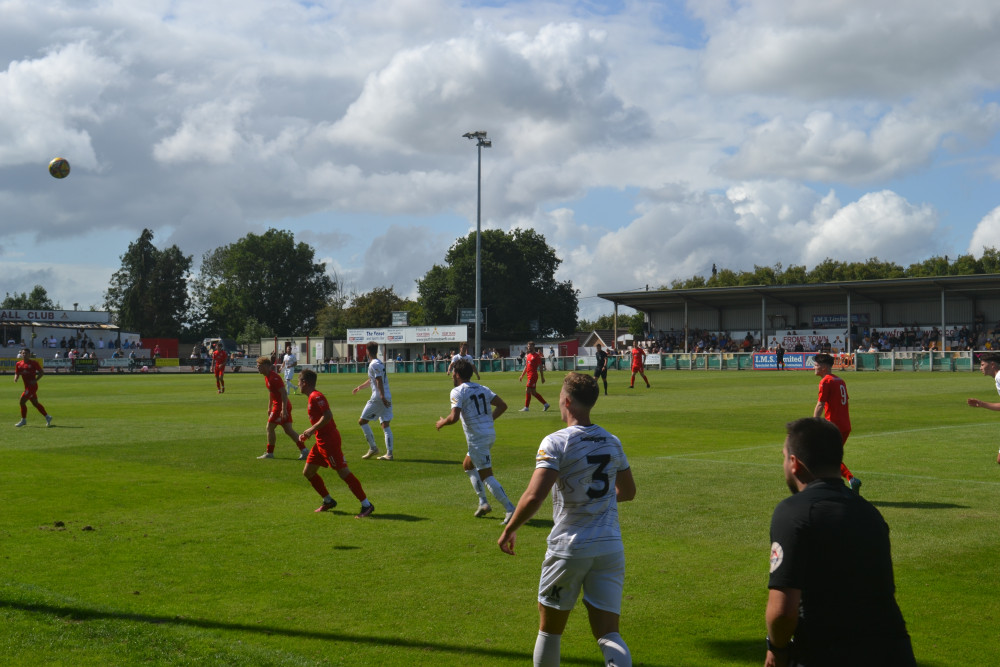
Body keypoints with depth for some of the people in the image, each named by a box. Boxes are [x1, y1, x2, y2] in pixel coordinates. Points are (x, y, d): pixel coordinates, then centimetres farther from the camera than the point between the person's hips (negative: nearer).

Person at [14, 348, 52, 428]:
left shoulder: (33, 363, -8)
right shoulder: (18, 364, 9)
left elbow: (42, 372, -6)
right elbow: (17, 374, 13)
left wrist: (35, 380, -17)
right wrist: (15, 378, -10)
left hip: (32, 385, -7)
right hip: (27, 386, 7)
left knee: (22, 401, -10)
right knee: (35, 403, 12)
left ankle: (23, 420, 3)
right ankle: (47, 417, 23)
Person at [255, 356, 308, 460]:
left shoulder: (274, 378, -18)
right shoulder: (267, 377, 13)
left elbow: (284, 393, -23)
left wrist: (284, 409, -27)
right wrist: (270, 407, 27)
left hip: (281, 406, -10)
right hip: (277, 405, 10)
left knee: (270, 428, -1)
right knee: (288, 430, 6)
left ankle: (269, 453, 9)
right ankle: (303, 450, 3)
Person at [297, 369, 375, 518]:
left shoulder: (316, 396, -13)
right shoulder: (312, 398, 17)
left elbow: (328, 415, -24)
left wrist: (312, 429, -20)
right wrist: (308, 433, 15)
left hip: (329, 440, -11)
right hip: (321, 441, 11)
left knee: (343, 472, -11)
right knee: (308, 472, 13)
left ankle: (366, 505, -9)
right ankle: (328, 501, 22)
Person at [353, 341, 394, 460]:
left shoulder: (374, 364, -9)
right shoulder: (380, 363, 19)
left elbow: (379, 381, -21)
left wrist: (382, 396, -28)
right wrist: (360, 387, 47)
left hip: (378, 398, -8)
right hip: (387, 398, 8)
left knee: (362, 421, 3)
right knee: (385, 425, 5)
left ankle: (373, 448, 2)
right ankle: (389, 454, -1)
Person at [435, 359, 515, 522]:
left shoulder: (458, 392, -8)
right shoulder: (483, 389, 13)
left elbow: (454, 417, -19)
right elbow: (502, 406, 9)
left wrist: (442, 423, 0)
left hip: (477, 438, -8)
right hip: (490, 434, 8)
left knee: (487, 476, -6)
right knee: (467, 465, 26)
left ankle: (510, 510, -13)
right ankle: (483, 502, 21)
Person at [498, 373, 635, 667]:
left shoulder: (556, 442, -13)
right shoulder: (612, 442, 6)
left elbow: (533, 497, -21)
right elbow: (627, 491, 20)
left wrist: (509, 530, -6)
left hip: (568, 548, -4)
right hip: (610, 548, 4)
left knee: (550, 629, 15)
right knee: (608, 634, 2)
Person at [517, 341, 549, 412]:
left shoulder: (537, 355, -7)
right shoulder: (527, 355, 16)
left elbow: (540, 367, -7)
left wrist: (542, 377, -9)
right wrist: (522, 376, 20)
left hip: (533, 375, -8)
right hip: (529, 375, 8)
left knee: (527, 390, -10)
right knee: (533, 392, 9)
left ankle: (526, 407, -5)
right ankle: (545, 404, 17)